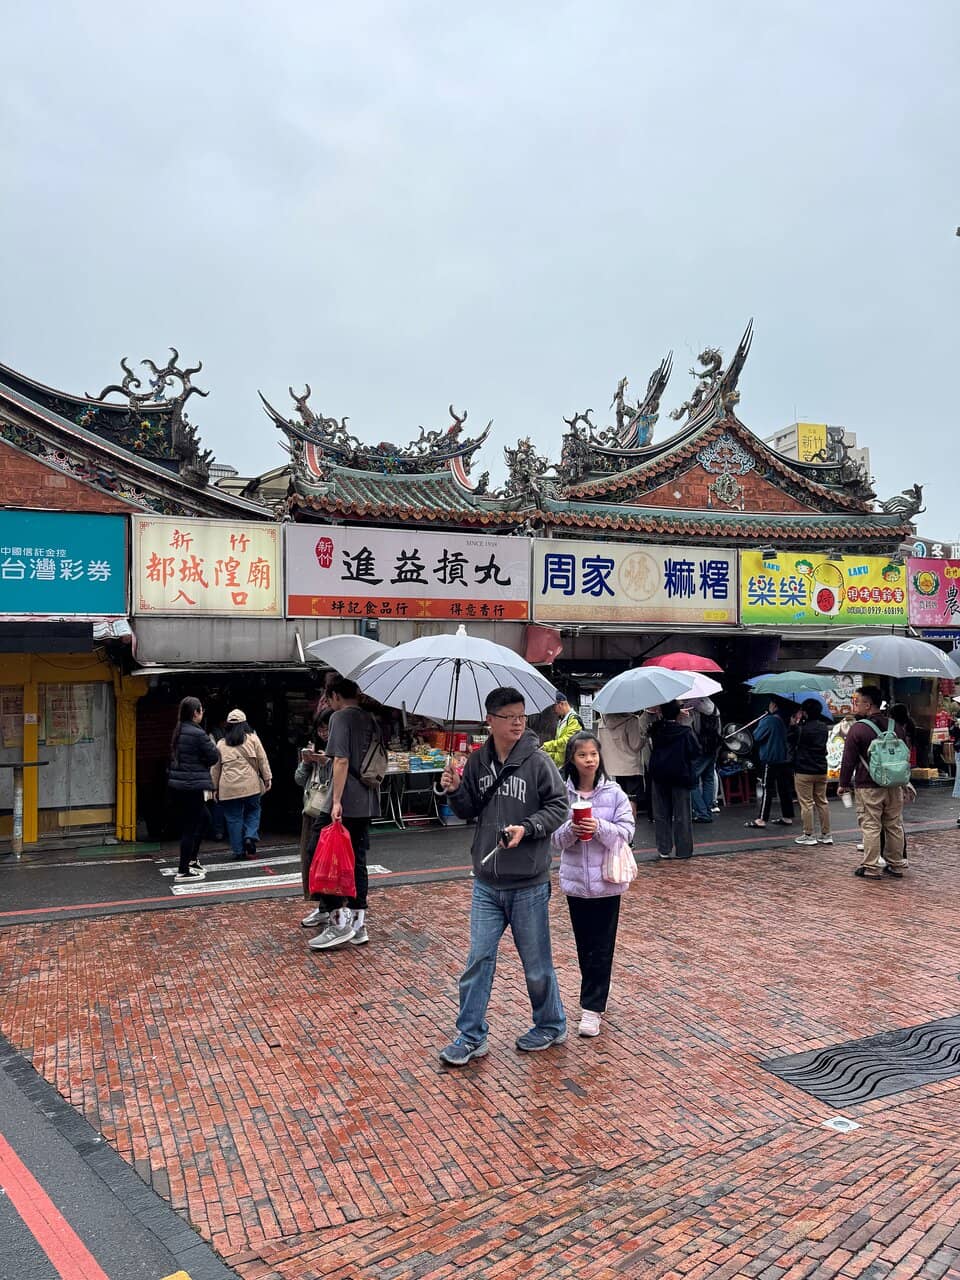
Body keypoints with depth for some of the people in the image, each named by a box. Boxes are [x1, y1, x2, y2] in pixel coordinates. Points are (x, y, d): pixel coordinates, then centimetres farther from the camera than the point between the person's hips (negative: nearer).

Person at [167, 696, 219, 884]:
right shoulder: (198, 734, -16)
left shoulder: (178, 732, 10)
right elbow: (213, 757, -10)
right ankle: (183, 872, 3)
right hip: (192, 785, -9)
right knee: (190, 826, -2)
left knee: (202, 815, 23)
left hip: (176, 784, 9)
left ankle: (192, 859, 27)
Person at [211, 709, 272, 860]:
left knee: (234, 818, 7)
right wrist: (267, 779, 7)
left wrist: (215, 788, 18)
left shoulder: (221, 744, 9)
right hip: (250, 784, -1)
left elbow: (216, 767, 12)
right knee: (253, 811, 17)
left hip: (228, 788, 1)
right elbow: (262, 760, 2)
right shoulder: (252, 738, 3)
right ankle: (250, 836, -4)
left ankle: (238, 850, 10)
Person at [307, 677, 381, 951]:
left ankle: (339, 920, -3)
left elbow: (342, 761, -16)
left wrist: (336, 801, -17)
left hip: (344, 804, -8)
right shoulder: (370, 719, 14)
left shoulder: (340, 717, -7)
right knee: (357, 861, 11)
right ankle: (358, 924, 14)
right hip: (367, 804, 8)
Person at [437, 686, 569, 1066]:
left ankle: (551, 1026, 33)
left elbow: (558, 806, -7)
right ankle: (471, 1037, 20)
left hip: (528, 884, -3)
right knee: (479, 959, 7)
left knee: (537, 963, 11)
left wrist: (526, 828, -20)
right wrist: (455, 791, -7)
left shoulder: (537, 761, -11)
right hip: (486, 883, 3)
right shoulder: (477, 762, 2)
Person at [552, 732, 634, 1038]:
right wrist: (570, 830, -22)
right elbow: (556, 839, -1)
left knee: (601, 947, 3)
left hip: (607, 880, -2)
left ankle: (591, 1007, 9)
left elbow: (626, 831, -9)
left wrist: (600, 828, -25)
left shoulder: (614, 793, -7)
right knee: (584, 945, 14)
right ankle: (595, 999, 31)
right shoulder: (563, 794, -3)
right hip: (576, 880, 2)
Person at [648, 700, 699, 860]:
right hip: (680, 776, -3)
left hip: (659, 776, 3)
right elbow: (696, 752, -10)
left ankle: (664, 848, 12)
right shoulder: (685, 732, -15)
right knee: (682, 815, 5)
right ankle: (683, 850, 8)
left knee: (661, 814, 11)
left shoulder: (656, 730, -3)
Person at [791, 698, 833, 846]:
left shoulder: (802, 728, -17)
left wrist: (797, 722, 4)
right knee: (822, 802, 13)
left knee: (806, 803, 1)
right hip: (821, 770, 7)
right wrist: (801, 723, 14)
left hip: (804, 771, -7)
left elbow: (793, 741, -2)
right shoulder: (824, 727, 4)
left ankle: (809, 835, 4)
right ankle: (826, 834, 17)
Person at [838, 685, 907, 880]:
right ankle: (896, 865, 21)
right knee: (894, 826, 13)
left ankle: (871, 867, 0)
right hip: (894, 785, 6)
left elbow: (848, 760, -9)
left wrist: (844, 784, 2)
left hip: (868, 787, -6)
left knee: (870, 827, -2)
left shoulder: (858, 728, -11)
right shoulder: (895, 726, 8)